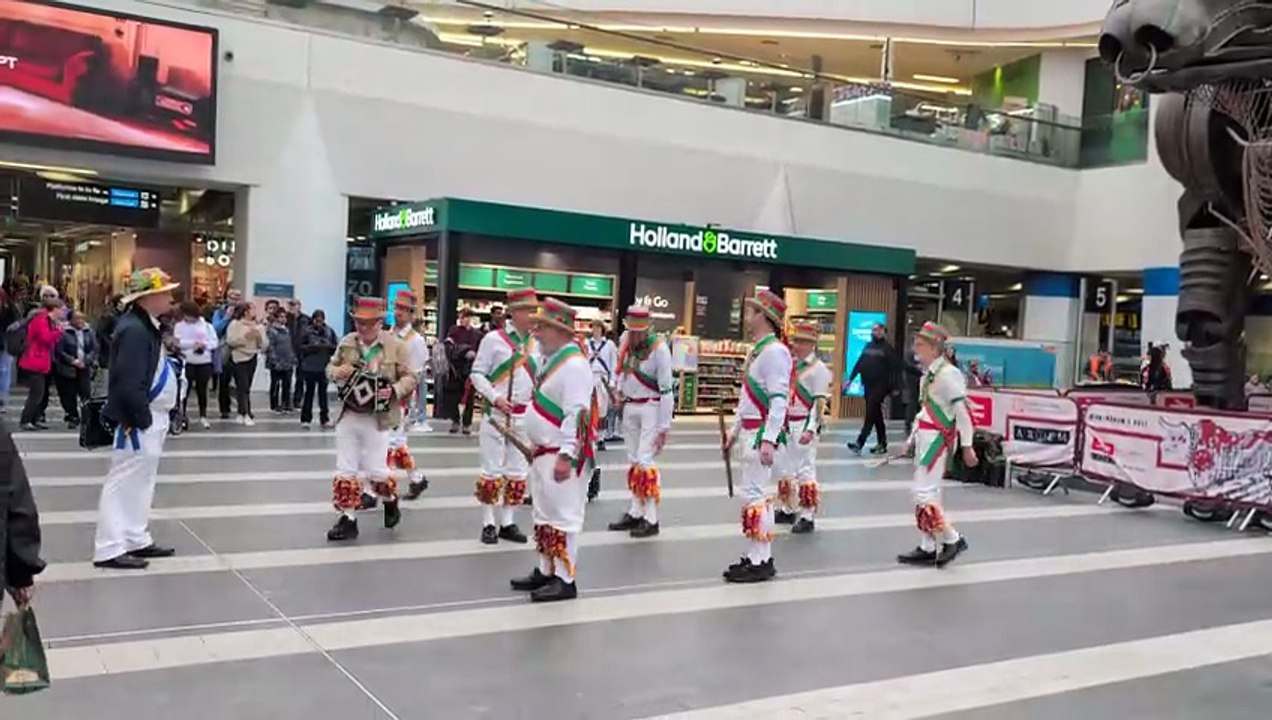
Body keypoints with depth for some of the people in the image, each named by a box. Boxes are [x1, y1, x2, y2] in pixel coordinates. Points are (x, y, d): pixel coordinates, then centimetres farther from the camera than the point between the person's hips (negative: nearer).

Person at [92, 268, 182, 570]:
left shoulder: (146, 326, 11)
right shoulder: (134, 329, -21)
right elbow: (129, 384, -26)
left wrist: (152, 418, 14)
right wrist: (142, 419, -20)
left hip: (151, 416, 11)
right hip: (139, 420, -11)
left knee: (140, 480, 17)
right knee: (125, 480, -4)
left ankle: (135, 541, 27)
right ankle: (110, 549, 3)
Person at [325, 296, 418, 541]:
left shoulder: (395, 345, -9)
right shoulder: (347, 342, 2)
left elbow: (409, 378, -4)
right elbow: (330, 367, 13)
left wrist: (394, 391, -23)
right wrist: (337, 371, -10)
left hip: (376, 419, -4)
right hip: (348, 415, 4)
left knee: (376, 471, 3)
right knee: (345, 470, 7)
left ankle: (390, 501, 33)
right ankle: (348, 519, 17)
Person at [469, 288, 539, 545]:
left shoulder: (536, 343, 7)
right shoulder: (493, 339, -7)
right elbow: (477, 374, -7)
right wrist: (495, 398, -18)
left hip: (525, 416, 5)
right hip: (496, 414, -5)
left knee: (517, 472, 9)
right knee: (492, 471, 1)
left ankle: (507, 523, 18)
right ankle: (488, 524, 9)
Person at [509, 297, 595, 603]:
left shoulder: (574, 364, -18)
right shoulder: (552, 360, 13)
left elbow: (577, 414, -24)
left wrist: (567, 456, -27)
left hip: (560, 456, -10)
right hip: (543, 453, 10)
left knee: (563, 517, -4)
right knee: (543, 515, 17)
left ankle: (565, 580, 3)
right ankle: (545, 571, 27)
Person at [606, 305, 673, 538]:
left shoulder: (659, 347, -18)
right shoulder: (626, 340, 1)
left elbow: (666, 389, -17)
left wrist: (664, 426, -17)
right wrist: (618, 390, 14)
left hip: (650, 408, -7)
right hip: (630, 407, 7)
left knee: (645, 461, -10)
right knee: (633, 461, 12)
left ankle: (651, 519, -4)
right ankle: (635, 513, 21)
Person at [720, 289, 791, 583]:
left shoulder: (775, 351, -15)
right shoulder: (757, 349, 15)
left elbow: (779, 399, -22)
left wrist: (768, 440, -26)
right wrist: (735, 430, 22)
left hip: (763, 432, -10)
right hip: (750, 431, 10)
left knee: (755, 494, -9)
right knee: (753, 493, 13)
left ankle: (761, 562, -3)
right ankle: (756, 556, 20)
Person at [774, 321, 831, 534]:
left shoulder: (818, 368, -10)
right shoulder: (793, 365, 12)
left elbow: (820, 403, -16)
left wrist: (810, 429, -23)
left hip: (804, 426, -8)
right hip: (787, 425, 8)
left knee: (805, 470, -5)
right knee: (786, 469, 16)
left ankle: (807, 517, 1)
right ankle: (787, 510, 29)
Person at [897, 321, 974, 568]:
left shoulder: (948, 374, -16)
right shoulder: (928, 373, 12)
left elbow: (963, 411, -18)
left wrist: (967, 446, -18)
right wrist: (912, 439, 20)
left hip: (938, 439, -10)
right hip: (925, 438, 10)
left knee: (923, 492, -10)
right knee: (927, 493, 12)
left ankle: (952, 539, 2)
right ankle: (928, 548, 19)